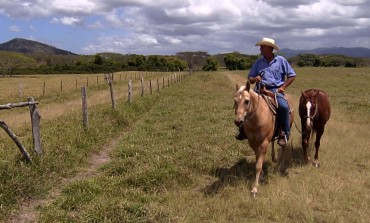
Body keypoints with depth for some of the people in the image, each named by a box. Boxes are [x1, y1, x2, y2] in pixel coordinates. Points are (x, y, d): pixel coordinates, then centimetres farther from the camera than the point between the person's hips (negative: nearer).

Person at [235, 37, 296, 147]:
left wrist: (283, 87, -5)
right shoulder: (258, 62, 13)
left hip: (276, 90, -3)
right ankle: (244, 129, -4)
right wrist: (254, 79, -9)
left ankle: (285, 133, -14)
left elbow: (292, 76, 8)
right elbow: (250, 79, 15)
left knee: (283, 106, -31)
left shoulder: (281, 60, 6)